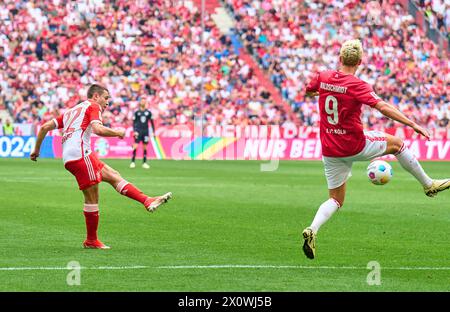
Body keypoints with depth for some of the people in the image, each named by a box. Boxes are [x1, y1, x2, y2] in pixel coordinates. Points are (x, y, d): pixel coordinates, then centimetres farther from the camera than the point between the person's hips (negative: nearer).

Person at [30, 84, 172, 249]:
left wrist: (36, 150, 27)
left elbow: (45, 127, 22)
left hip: (69, 158, 9)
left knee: (113, 175, 7)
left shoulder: (72, 111, 28)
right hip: (80, 154, -9)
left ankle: (148, 201, -1)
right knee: (92, 198, -4)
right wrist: (118, 133, 1)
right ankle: (91, 241, 1)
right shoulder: (93, 106, 4)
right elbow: (98, 129, -15)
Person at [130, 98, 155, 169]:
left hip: (145, 131, 2)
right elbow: (134, 122, 5)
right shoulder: (137, 112, 3)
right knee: (135, 146, -10)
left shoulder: (148, 112, 7)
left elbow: (151, 122, 12)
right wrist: (134, 131, -7)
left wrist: (153, 132, 7)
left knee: (145, 147, 3)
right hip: (138, 131, -2)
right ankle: (133, 162, -4)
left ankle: (144, 163, 9)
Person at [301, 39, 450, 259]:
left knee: (336, 200, 14)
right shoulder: (357, 86, -17)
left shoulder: (322, 78, -1)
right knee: (396, 143, 21)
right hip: (355, 146, -4)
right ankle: (428, 184, 31)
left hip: (330, 150, 4)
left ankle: (312, 231, -12)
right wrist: (413, 124, -24)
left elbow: (307, 91, 20)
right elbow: (383, 107, -25)